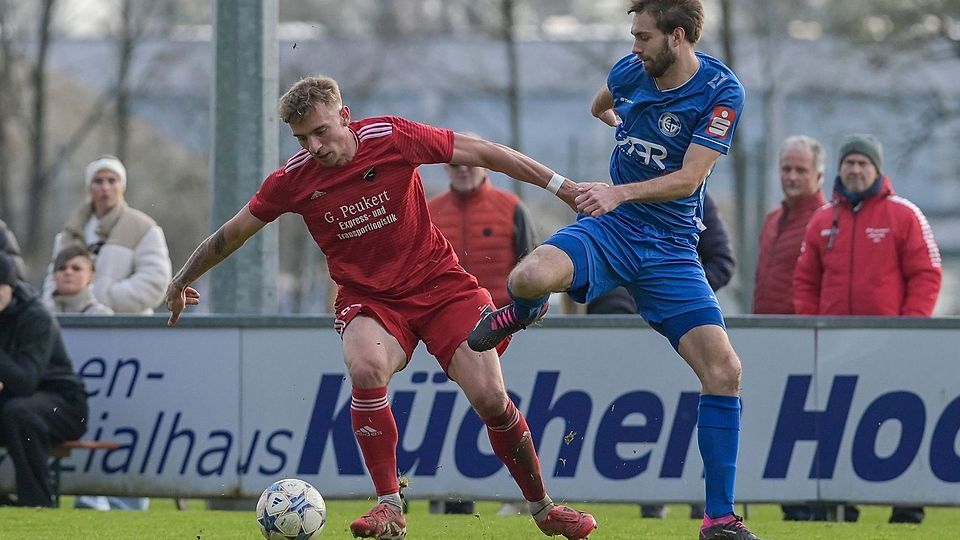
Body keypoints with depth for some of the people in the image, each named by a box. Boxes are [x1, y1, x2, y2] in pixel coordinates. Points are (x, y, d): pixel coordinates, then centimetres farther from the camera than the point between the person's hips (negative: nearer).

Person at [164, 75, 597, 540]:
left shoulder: (392, 137, -14)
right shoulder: (293, 179, -9)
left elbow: (481, 153, -7)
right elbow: (231, 234, 7)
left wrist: (561, 186, -6)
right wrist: (182, 281, 19)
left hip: (439, 283, 0)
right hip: (368, 298, 1)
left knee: (488, 395, -14)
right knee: (365, 368, -33)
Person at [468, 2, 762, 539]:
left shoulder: (722, 92, -12)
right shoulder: (630, 72, 0)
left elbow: (688, 178, -20)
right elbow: (599, 106, 28)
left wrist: (621, 192, -29)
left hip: (672, 247, -2)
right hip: (609, 229, 2)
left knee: (724, 370, -15)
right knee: (531, 277, -31)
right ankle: (522, 312, 11)